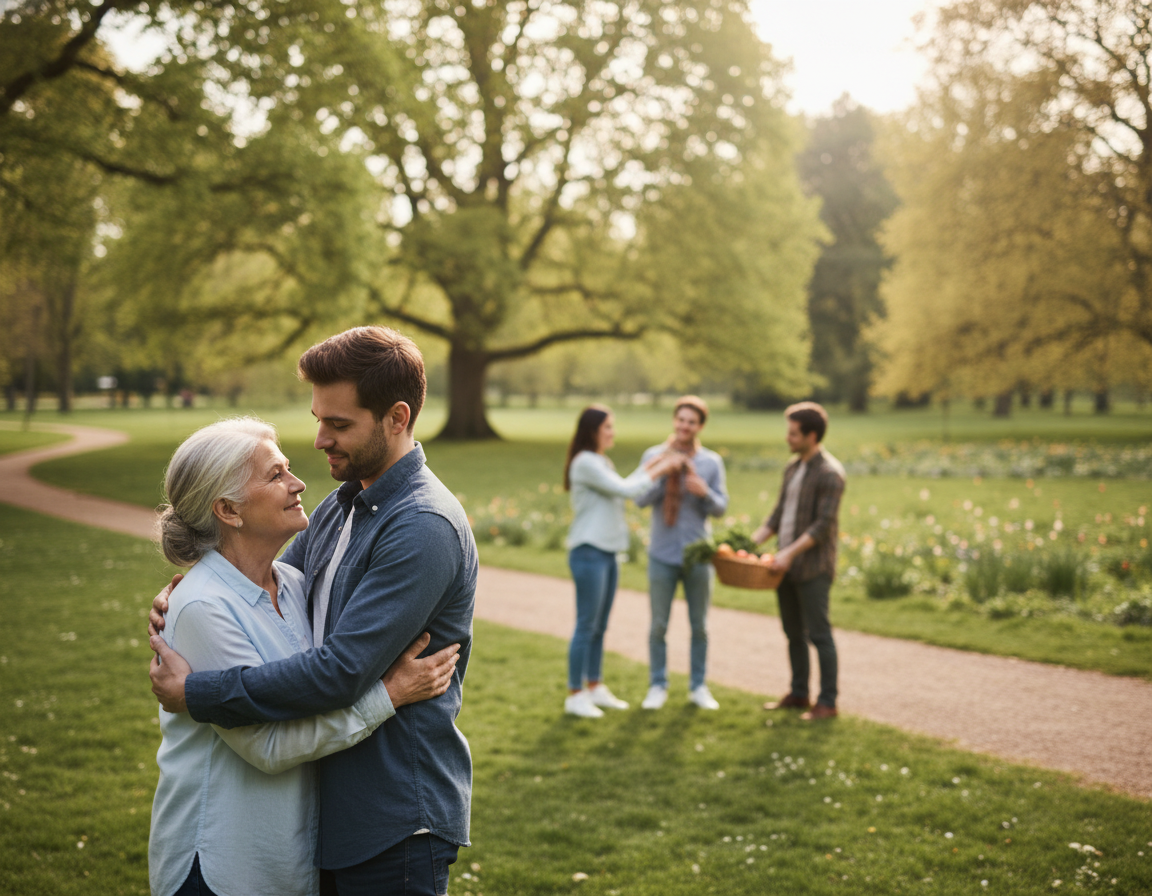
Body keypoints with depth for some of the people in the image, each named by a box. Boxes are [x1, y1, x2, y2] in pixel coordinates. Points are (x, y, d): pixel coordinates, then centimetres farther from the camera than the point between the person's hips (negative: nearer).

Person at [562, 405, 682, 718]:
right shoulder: (585, 463, -13)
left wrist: (651, 466, 14)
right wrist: (659, 471, -8)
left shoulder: (601, 462, 17)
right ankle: (575, 694, 3)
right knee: (586, 625, -4)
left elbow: (622, 488, 19)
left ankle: (595, 687, 23)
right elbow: (625, 490, -17)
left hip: (607, 552, 9)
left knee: (600, 626, 14)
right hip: (588, 552, -9)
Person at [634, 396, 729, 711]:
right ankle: (658, 686, 19)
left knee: (699, 625, 9)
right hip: (662, 555, -1)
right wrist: (666, 471, -23)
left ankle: (698, 687, 21)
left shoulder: (712, 462, -1)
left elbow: (721, 507, -2)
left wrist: (704, 492, -23)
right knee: (658, 625, 6)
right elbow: (641, 499, -11)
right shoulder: (654, 456, -3)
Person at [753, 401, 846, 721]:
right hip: (786, 566, 8)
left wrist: (791, 552, -24)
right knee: (793, 633, 15)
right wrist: (752, 541, 8)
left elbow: (823, 524, -19)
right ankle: (798, 693, 25)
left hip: (813, 568, -8)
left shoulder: (829, 473, -14)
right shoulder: (792, 468, 12)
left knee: (818, 634, -3)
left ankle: (827, 702, 4)